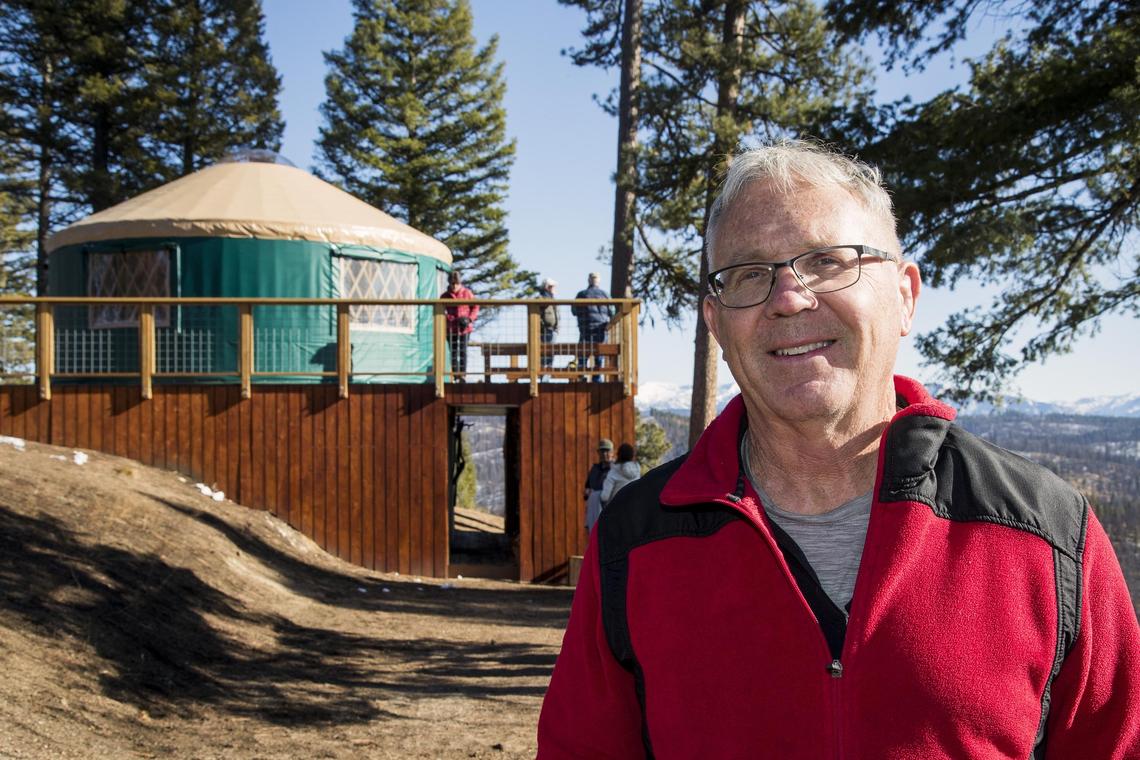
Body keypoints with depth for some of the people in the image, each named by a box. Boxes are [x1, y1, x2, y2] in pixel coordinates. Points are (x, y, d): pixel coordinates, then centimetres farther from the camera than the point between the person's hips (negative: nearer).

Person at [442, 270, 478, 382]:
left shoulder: (467, 293, 2)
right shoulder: (445, 296, 3)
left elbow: (475, 307, 7)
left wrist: (470, 319, -9)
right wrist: (451, 319, -16)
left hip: (465, 328, -1)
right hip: (451, 329, 1)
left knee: (463, 351, -7)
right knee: (454, 352, 4)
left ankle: (463, 375, -4)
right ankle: (456, 376, 8)